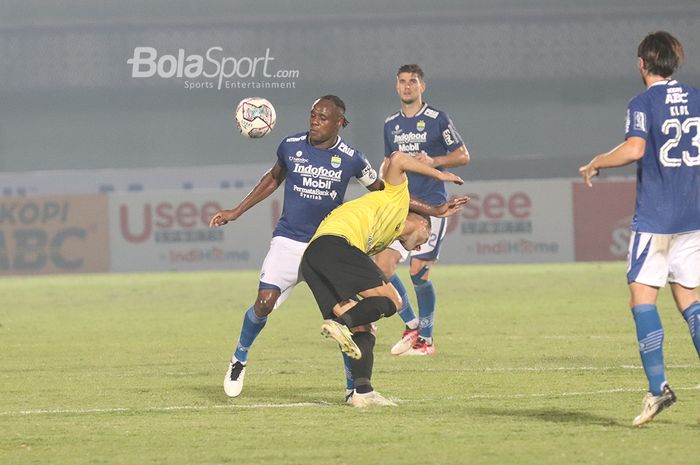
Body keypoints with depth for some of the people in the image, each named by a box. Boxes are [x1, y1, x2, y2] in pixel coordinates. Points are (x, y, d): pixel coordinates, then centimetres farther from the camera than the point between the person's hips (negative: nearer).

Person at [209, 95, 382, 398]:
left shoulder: (351, 159, -4)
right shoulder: (291, 147, -1)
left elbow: (380, 191, 9)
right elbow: (274, 178, 18)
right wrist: (236, 212, 19)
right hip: (288, 242, 0)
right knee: (264, 303, -16)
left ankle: (354, 386, 0)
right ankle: (239, 359, 11)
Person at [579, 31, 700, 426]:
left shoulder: (643, 104, -8)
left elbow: (634, 149, -22)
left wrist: (595, 164, -7)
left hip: (655, 216, -6)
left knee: (642, 295, -5)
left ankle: (658, 386, -17)